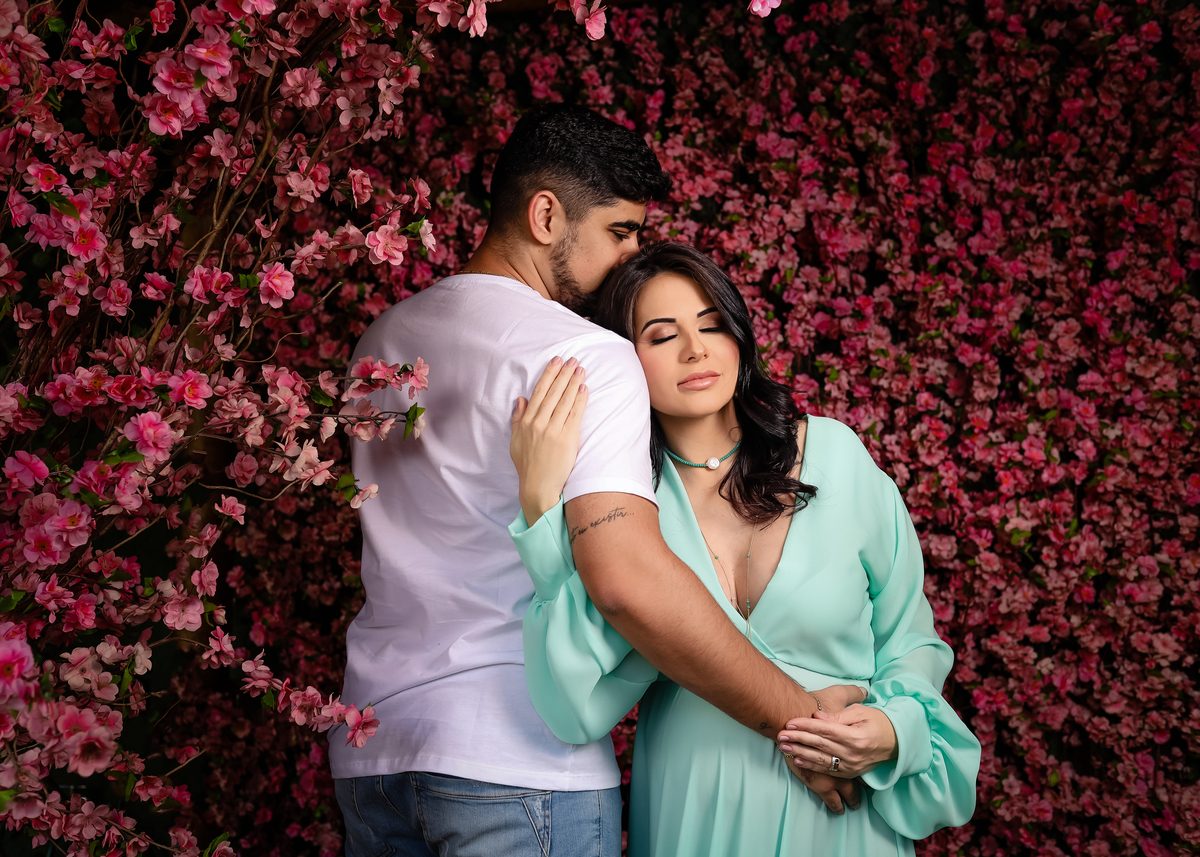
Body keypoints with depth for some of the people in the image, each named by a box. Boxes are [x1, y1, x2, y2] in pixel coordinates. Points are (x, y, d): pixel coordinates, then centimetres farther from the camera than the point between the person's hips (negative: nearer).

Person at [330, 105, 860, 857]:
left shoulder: (386, 336, 12)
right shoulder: (585, 354, -13)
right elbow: (630, 580, -26)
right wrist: (798, 717, -20)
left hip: (369, 749, 8)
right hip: (519, 759, -7)